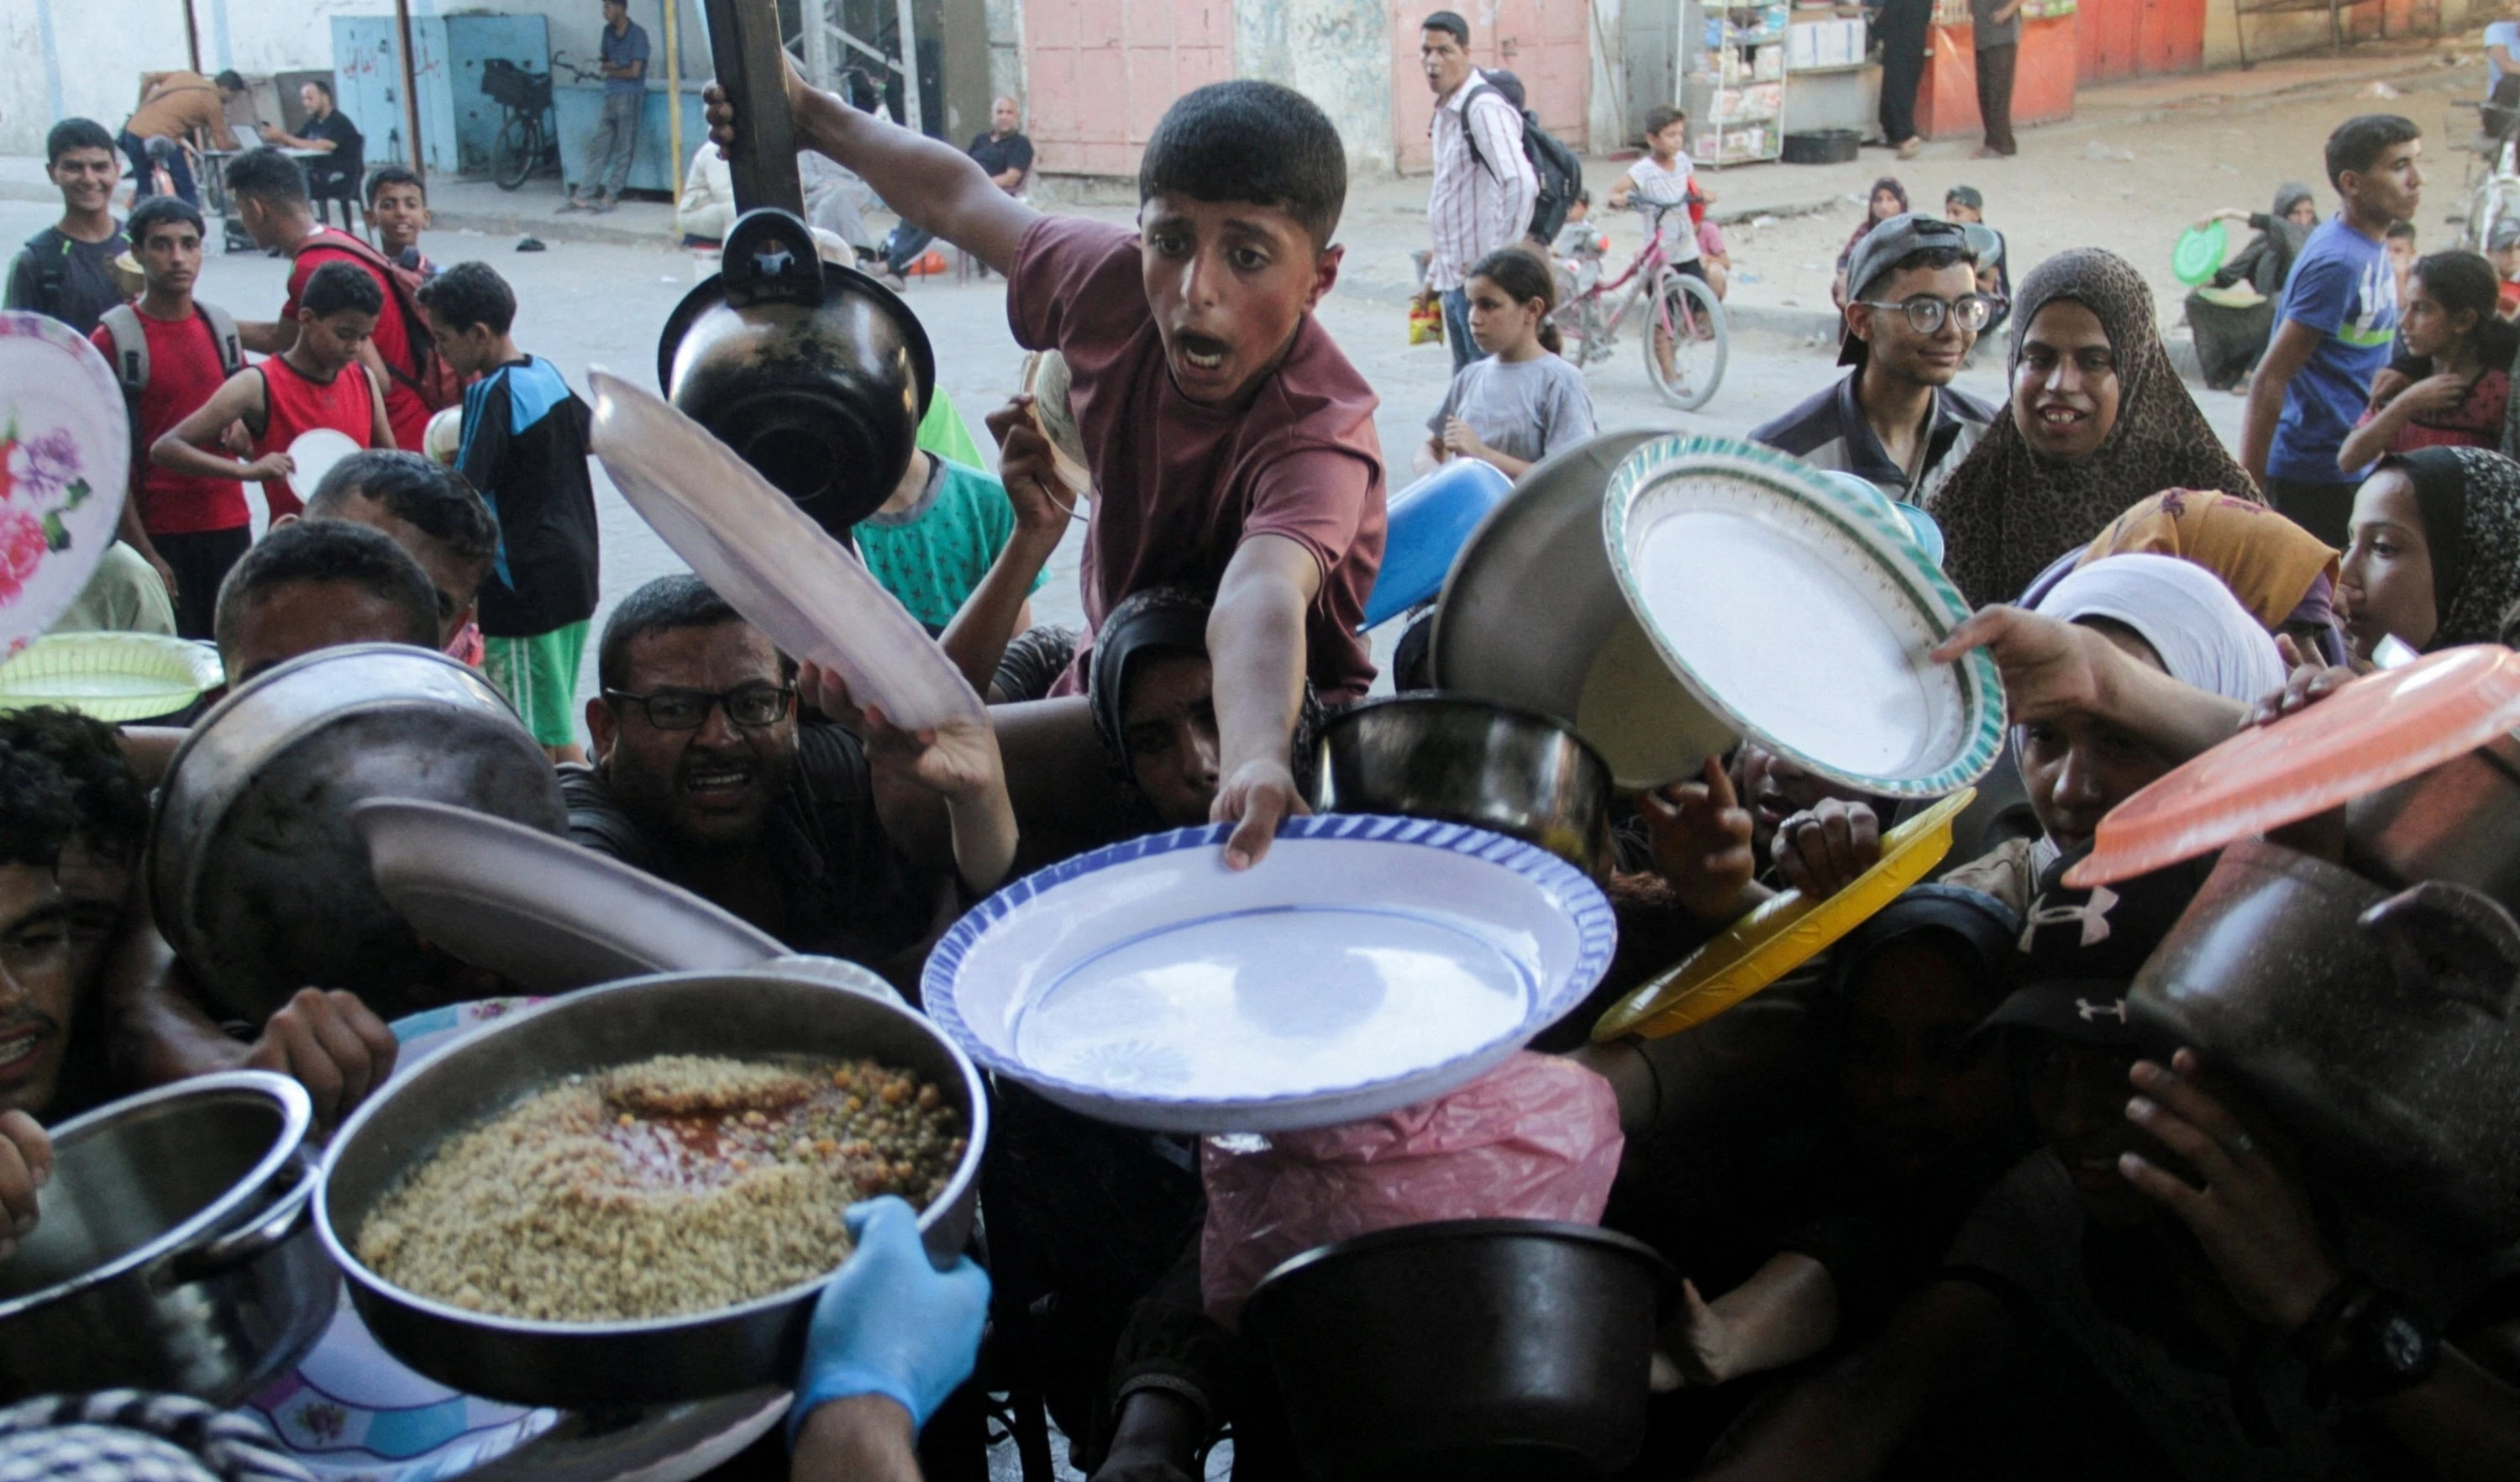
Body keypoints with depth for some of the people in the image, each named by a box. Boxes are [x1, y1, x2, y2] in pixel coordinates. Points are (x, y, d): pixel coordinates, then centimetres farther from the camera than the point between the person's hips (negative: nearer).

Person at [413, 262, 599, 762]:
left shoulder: (491, 393, -16)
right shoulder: (547, 374, 7)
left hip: (526, 585, -9)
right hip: (575, 569, 9)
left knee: (534, 740, -1)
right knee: (557, 726, 17)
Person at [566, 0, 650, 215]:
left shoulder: (637, 33, -7)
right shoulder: (608, 31, 13)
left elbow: (635, 71, -11)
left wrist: (611, 71, 2)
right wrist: (606, 64, -1)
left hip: (630, 96, -7)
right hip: (611, 96, 7)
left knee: (624, 149, -2)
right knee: (599, 147, 5)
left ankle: (611, 196, 2)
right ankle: (583, 196, 4)